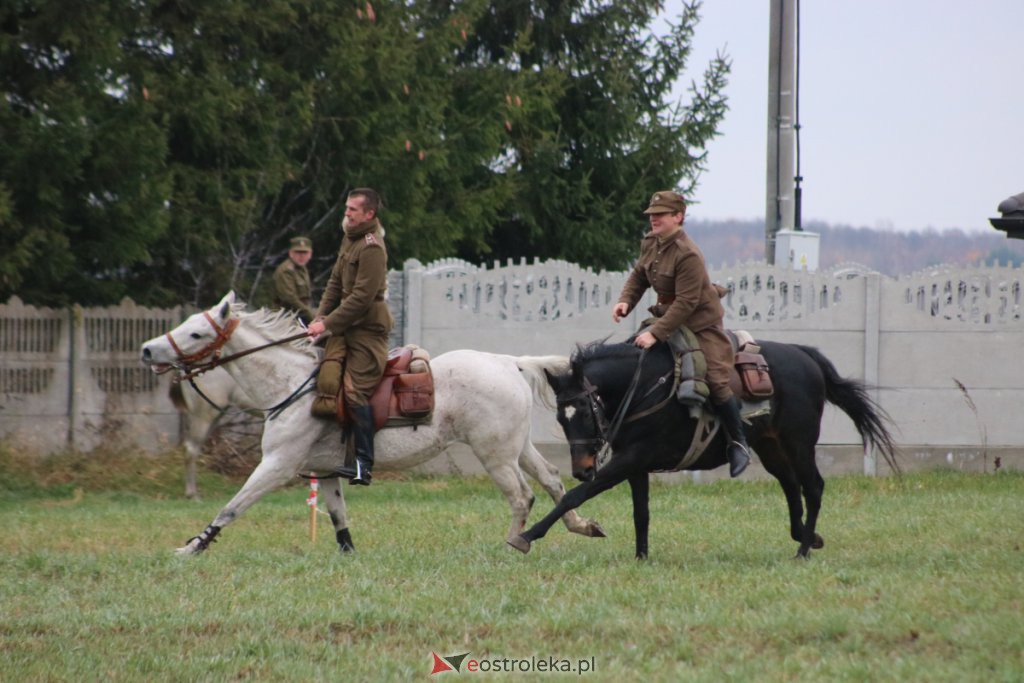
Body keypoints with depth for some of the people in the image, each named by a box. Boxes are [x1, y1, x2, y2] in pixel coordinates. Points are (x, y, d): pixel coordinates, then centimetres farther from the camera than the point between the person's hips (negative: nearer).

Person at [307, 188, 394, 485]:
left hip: (368, 328, -10)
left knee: (355, 388, -15)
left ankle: (364, 463, -13)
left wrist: (328, 323, -18)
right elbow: (336, 283, 19)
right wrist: (319, 318, 7)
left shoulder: (371, 248, -16)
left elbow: (361, 297, -20)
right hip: (346, 326, 10)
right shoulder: (350, 238, 15)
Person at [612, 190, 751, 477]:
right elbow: (638, 276, 11)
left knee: (716, 380, -14)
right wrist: (626, 301, -11)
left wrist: (656, 333, -34)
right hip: (667, 316, 9)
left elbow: (685, 303, -30)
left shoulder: (688, 255, -28)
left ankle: (738, 442, 0)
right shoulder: (650, 243, -1)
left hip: (702, 323, -9)